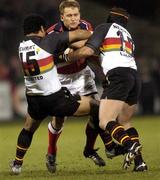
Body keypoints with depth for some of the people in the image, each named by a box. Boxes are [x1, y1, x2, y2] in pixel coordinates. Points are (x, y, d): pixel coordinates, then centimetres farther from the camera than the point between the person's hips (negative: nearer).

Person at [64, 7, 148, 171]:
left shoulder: (105, 28, 10)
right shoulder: (128, 36, 31)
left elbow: (88, 51, -1)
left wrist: (67, 56, 13)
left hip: (117, 76, -7)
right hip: (134, 76, 7)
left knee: (105, 122, -12)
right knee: (124, 122, 19)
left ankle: (130, 145, -38)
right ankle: (139, 162, 4)